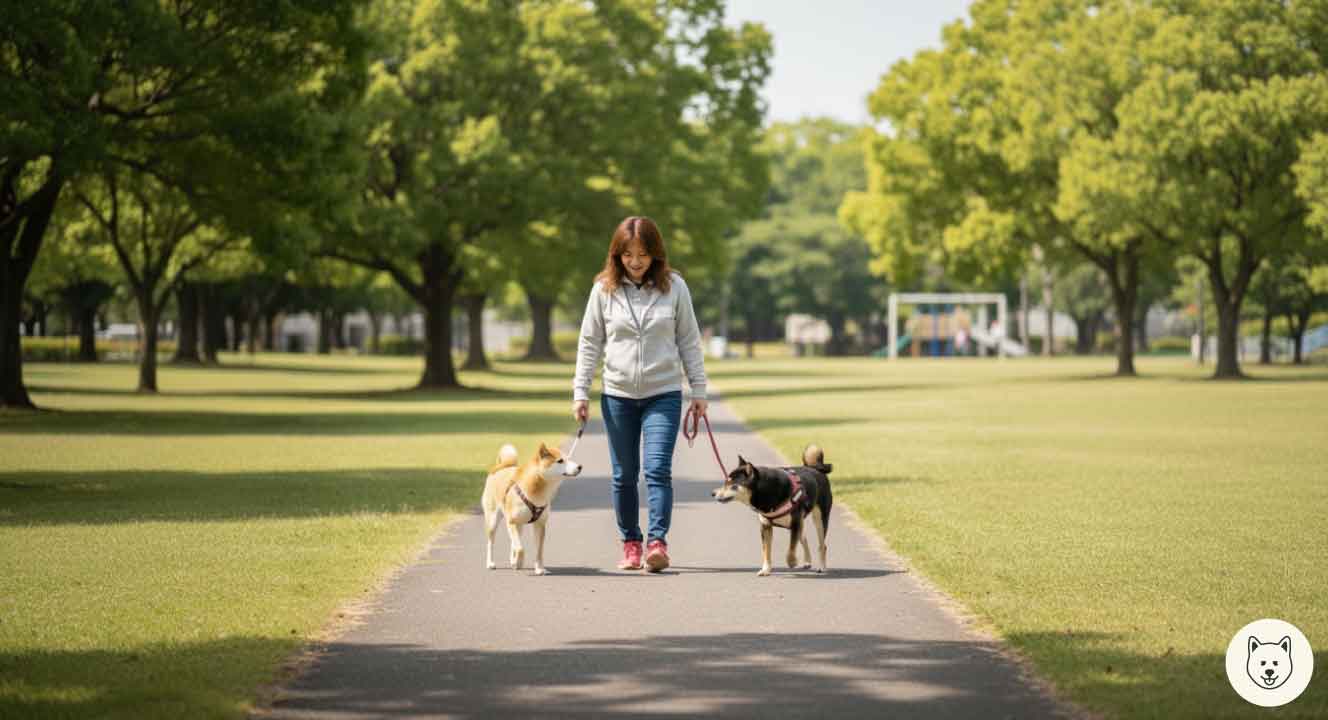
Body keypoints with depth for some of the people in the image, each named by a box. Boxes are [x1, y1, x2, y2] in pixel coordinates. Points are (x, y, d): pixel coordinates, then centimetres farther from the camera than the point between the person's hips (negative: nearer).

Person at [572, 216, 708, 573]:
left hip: (663, 394, -2)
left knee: (658, 469, -13)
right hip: (618, 395, 2)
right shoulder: (604, 289, -1)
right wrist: (580, 392, 0)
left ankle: (658, 543, -17)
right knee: (624, 475, 7)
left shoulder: (674, 286, -2)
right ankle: (630, 543, 18)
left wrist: (698, 390, 3)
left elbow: (689, 341, 4)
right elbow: (589, 343, 4)